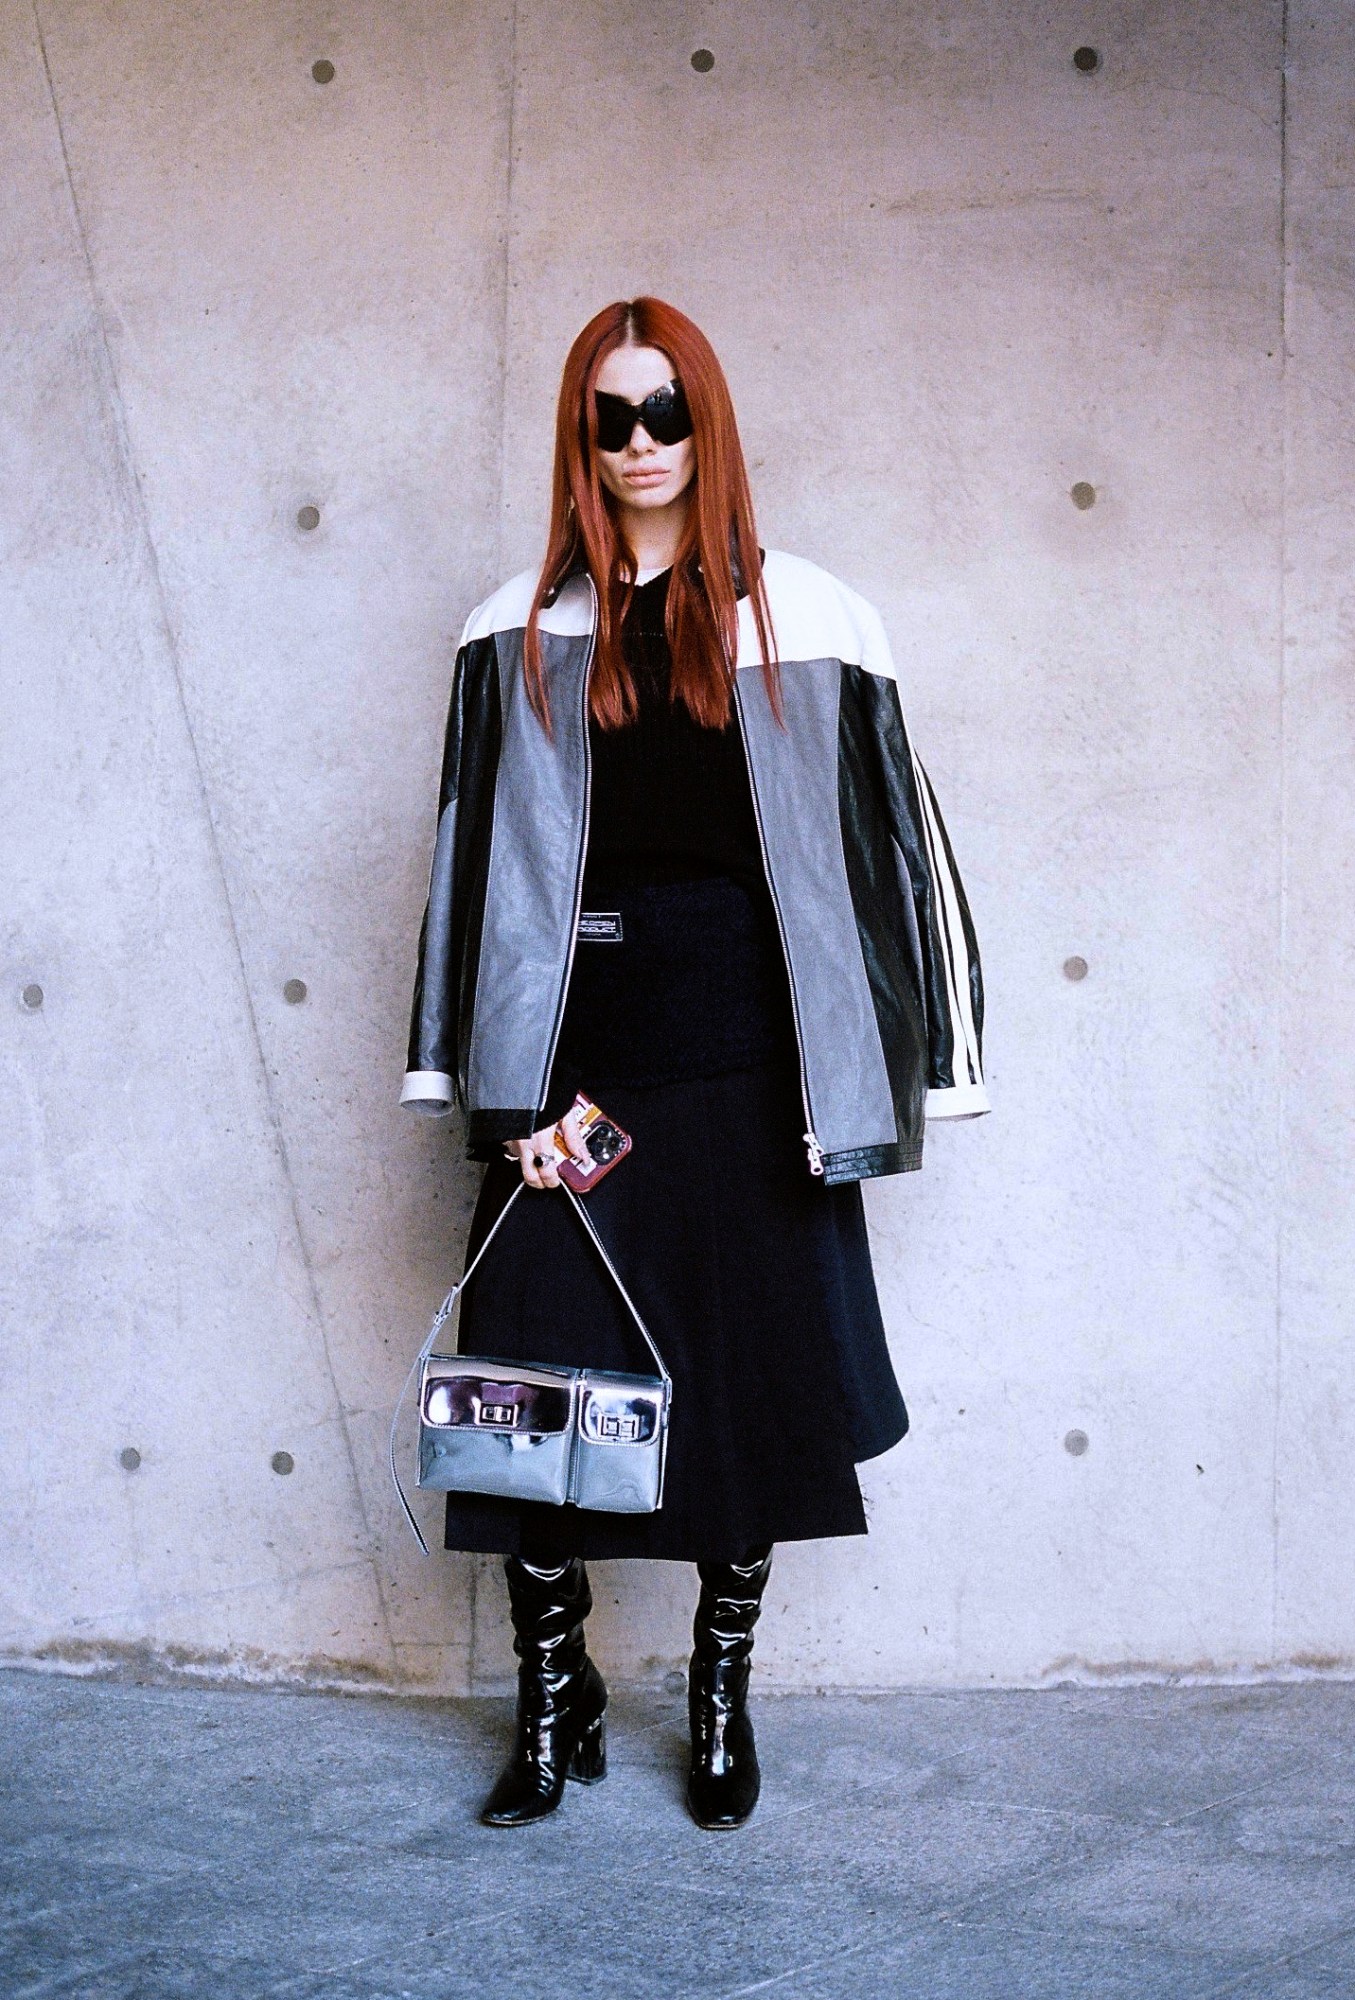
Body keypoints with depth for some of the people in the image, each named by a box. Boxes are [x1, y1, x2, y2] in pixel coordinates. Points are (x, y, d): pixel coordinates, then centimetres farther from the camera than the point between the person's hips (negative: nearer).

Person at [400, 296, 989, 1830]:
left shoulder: (801, 623, 4)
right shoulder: (525, 632, 7)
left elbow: (875, 843, 5)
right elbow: (484, 852, 6)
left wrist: (853, 1074, 0)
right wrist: (499, 1079, -2)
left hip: (740, 1037, -1)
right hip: (571, 1039, 1)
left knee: (747, 1366, 5)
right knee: (538, 1371, 0)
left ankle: (723, 1699, 21)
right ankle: (553, 1706, 14)